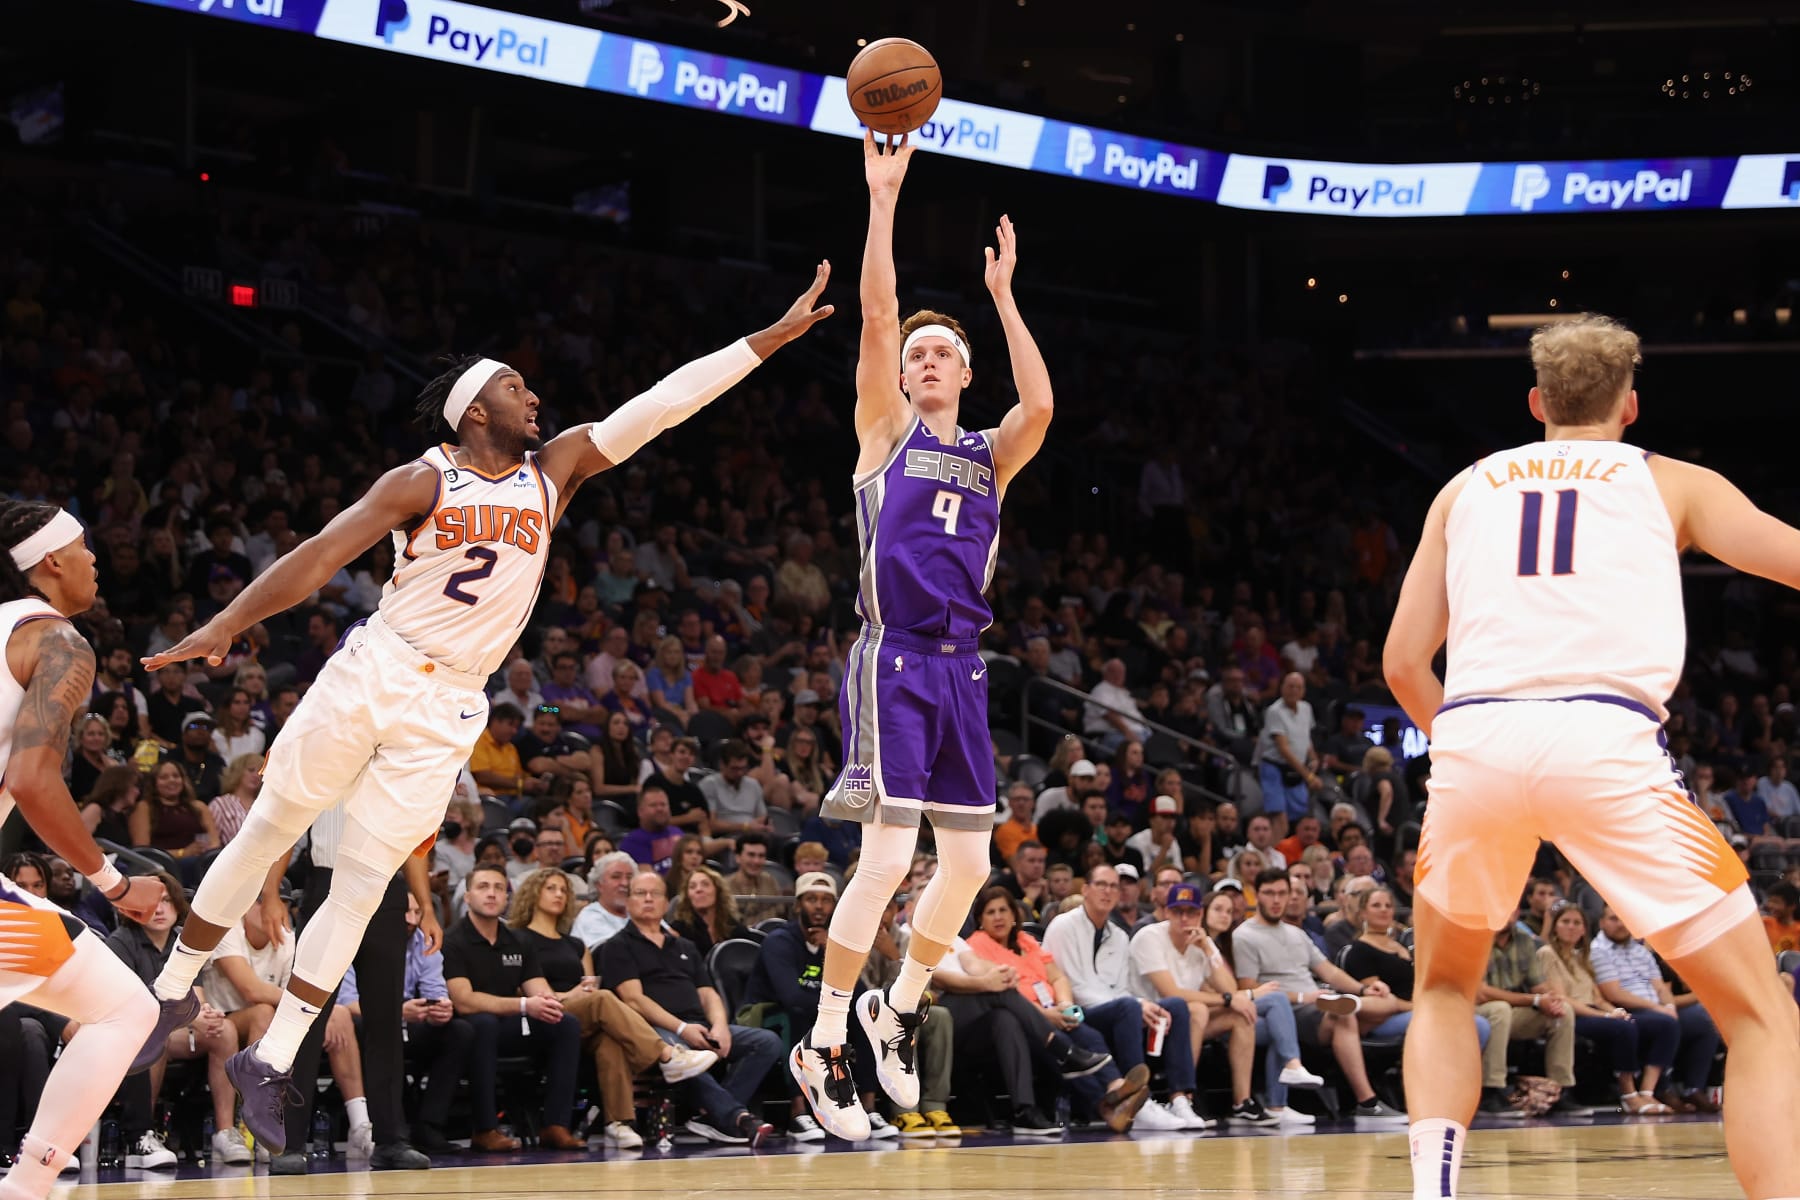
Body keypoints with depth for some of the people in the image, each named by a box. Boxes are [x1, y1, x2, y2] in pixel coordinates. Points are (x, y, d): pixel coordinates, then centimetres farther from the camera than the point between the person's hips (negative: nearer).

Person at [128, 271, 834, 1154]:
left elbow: (663, 404, 1)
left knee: (363, 883, 1)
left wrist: (772, 338, -2)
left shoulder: (552, 473, 4)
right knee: (266, 833, 5)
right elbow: (320, 556, -11)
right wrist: (224, 626, -21)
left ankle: (269, 1063, 6)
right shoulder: (423, 482, -6)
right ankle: (172, 992, 22)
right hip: (371, 674, -3)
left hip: (448, 712, 3)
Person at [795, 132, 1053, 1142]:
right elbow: (877, 313, -6)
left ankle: (897, 1010, 26)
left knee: (971, 864, 6)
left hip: (962, 669, 5)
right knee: (888, 858, -14)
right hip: (895, 660, -5)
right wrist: (884, 198, -10)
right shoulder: (887, 431, 6)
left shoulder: (990, 456, 15)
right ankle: (825, 1046, -7)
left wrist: (1004, 295, -2)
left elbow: (1041, 405, -7)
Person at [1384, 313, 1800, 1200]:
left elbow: (1403, 662, 22)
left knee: (1444, 989, 28)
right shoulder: (1667, 481, 21)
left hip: (1474, 736, 3)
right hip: (1607, 739, -2)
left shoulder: (1468, 487, 26)